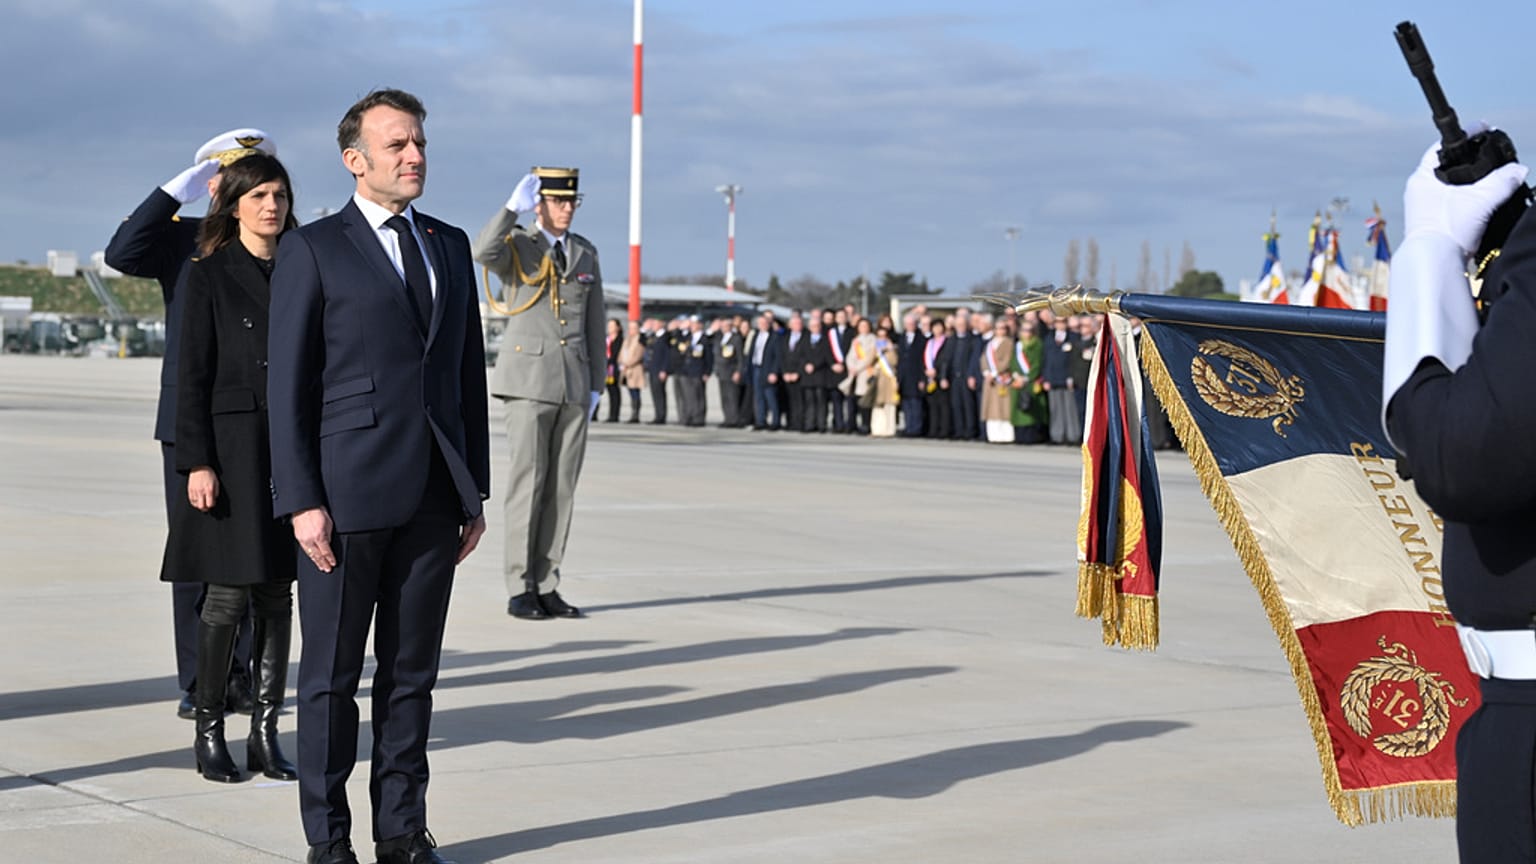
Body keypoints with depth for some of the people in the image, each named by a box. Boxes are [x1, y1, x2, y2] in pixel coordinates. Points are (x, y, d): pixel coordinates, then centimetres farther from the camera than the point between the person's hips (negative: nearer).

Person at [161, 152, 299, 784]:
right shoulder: (209, 277, 1)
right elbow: (192, 378, -3)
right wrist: (198, 462, -12)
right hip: (232, 446, -4)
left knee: (277, 595, 4)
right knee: (228, 594, -4)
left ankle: (265, 733, 10)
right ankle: (209, 731, 8)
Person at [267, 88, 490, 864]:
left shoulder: (450, 246, 14)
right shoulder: (313, 250, -2)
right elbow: (286, 383, -5)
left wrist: (475, 491, 12)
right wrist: (301, 502, -12)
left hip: (433, 497, 5)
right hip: (347, 494, -5)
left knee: (412, 671, 9)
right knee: (331, 674, 3)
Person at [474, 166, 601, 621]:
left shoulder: (586, 253, 14)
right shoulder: (516, 246, 0)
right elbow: (483, 251, -26)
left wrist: (596, 384, 12)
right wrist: (514, 204, -22)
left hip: (574, 383, 5)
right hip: (528, 378, -5)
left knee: (562, 487, 4)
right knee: (526, 482, -6)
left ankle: (546, 587, 10)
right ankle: (519, 589, -1)